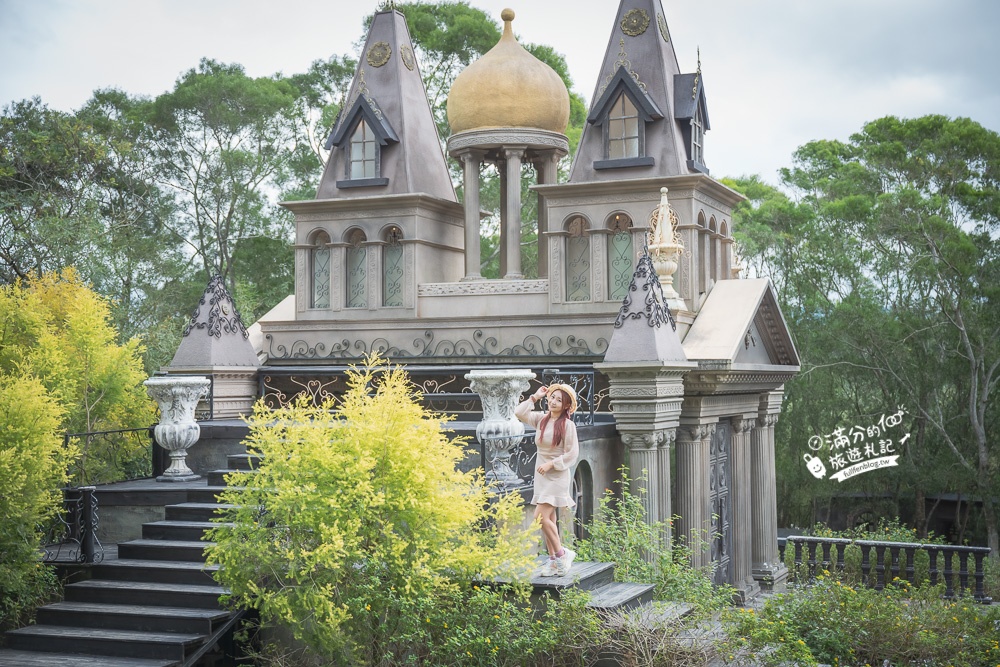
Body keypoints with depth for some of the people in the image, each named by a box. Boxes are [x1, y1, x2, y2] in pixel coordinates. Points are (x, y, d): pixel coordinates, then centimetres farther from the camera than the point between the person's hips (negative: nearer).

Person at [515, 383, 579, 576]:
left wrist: (550, 464, -16)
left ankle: (562, 553, -1)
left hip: (557, 476, -7)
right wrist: (535, 397, 2)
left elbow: (572, 454, -12)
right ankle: (553, 560, 15)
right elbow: (519, 413, 0)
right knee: (548, 520, 9)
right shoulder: (541, 419, 6)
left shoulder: (567, 425, -11)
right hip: (541, 476, 7)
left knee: (541, 517, -16)